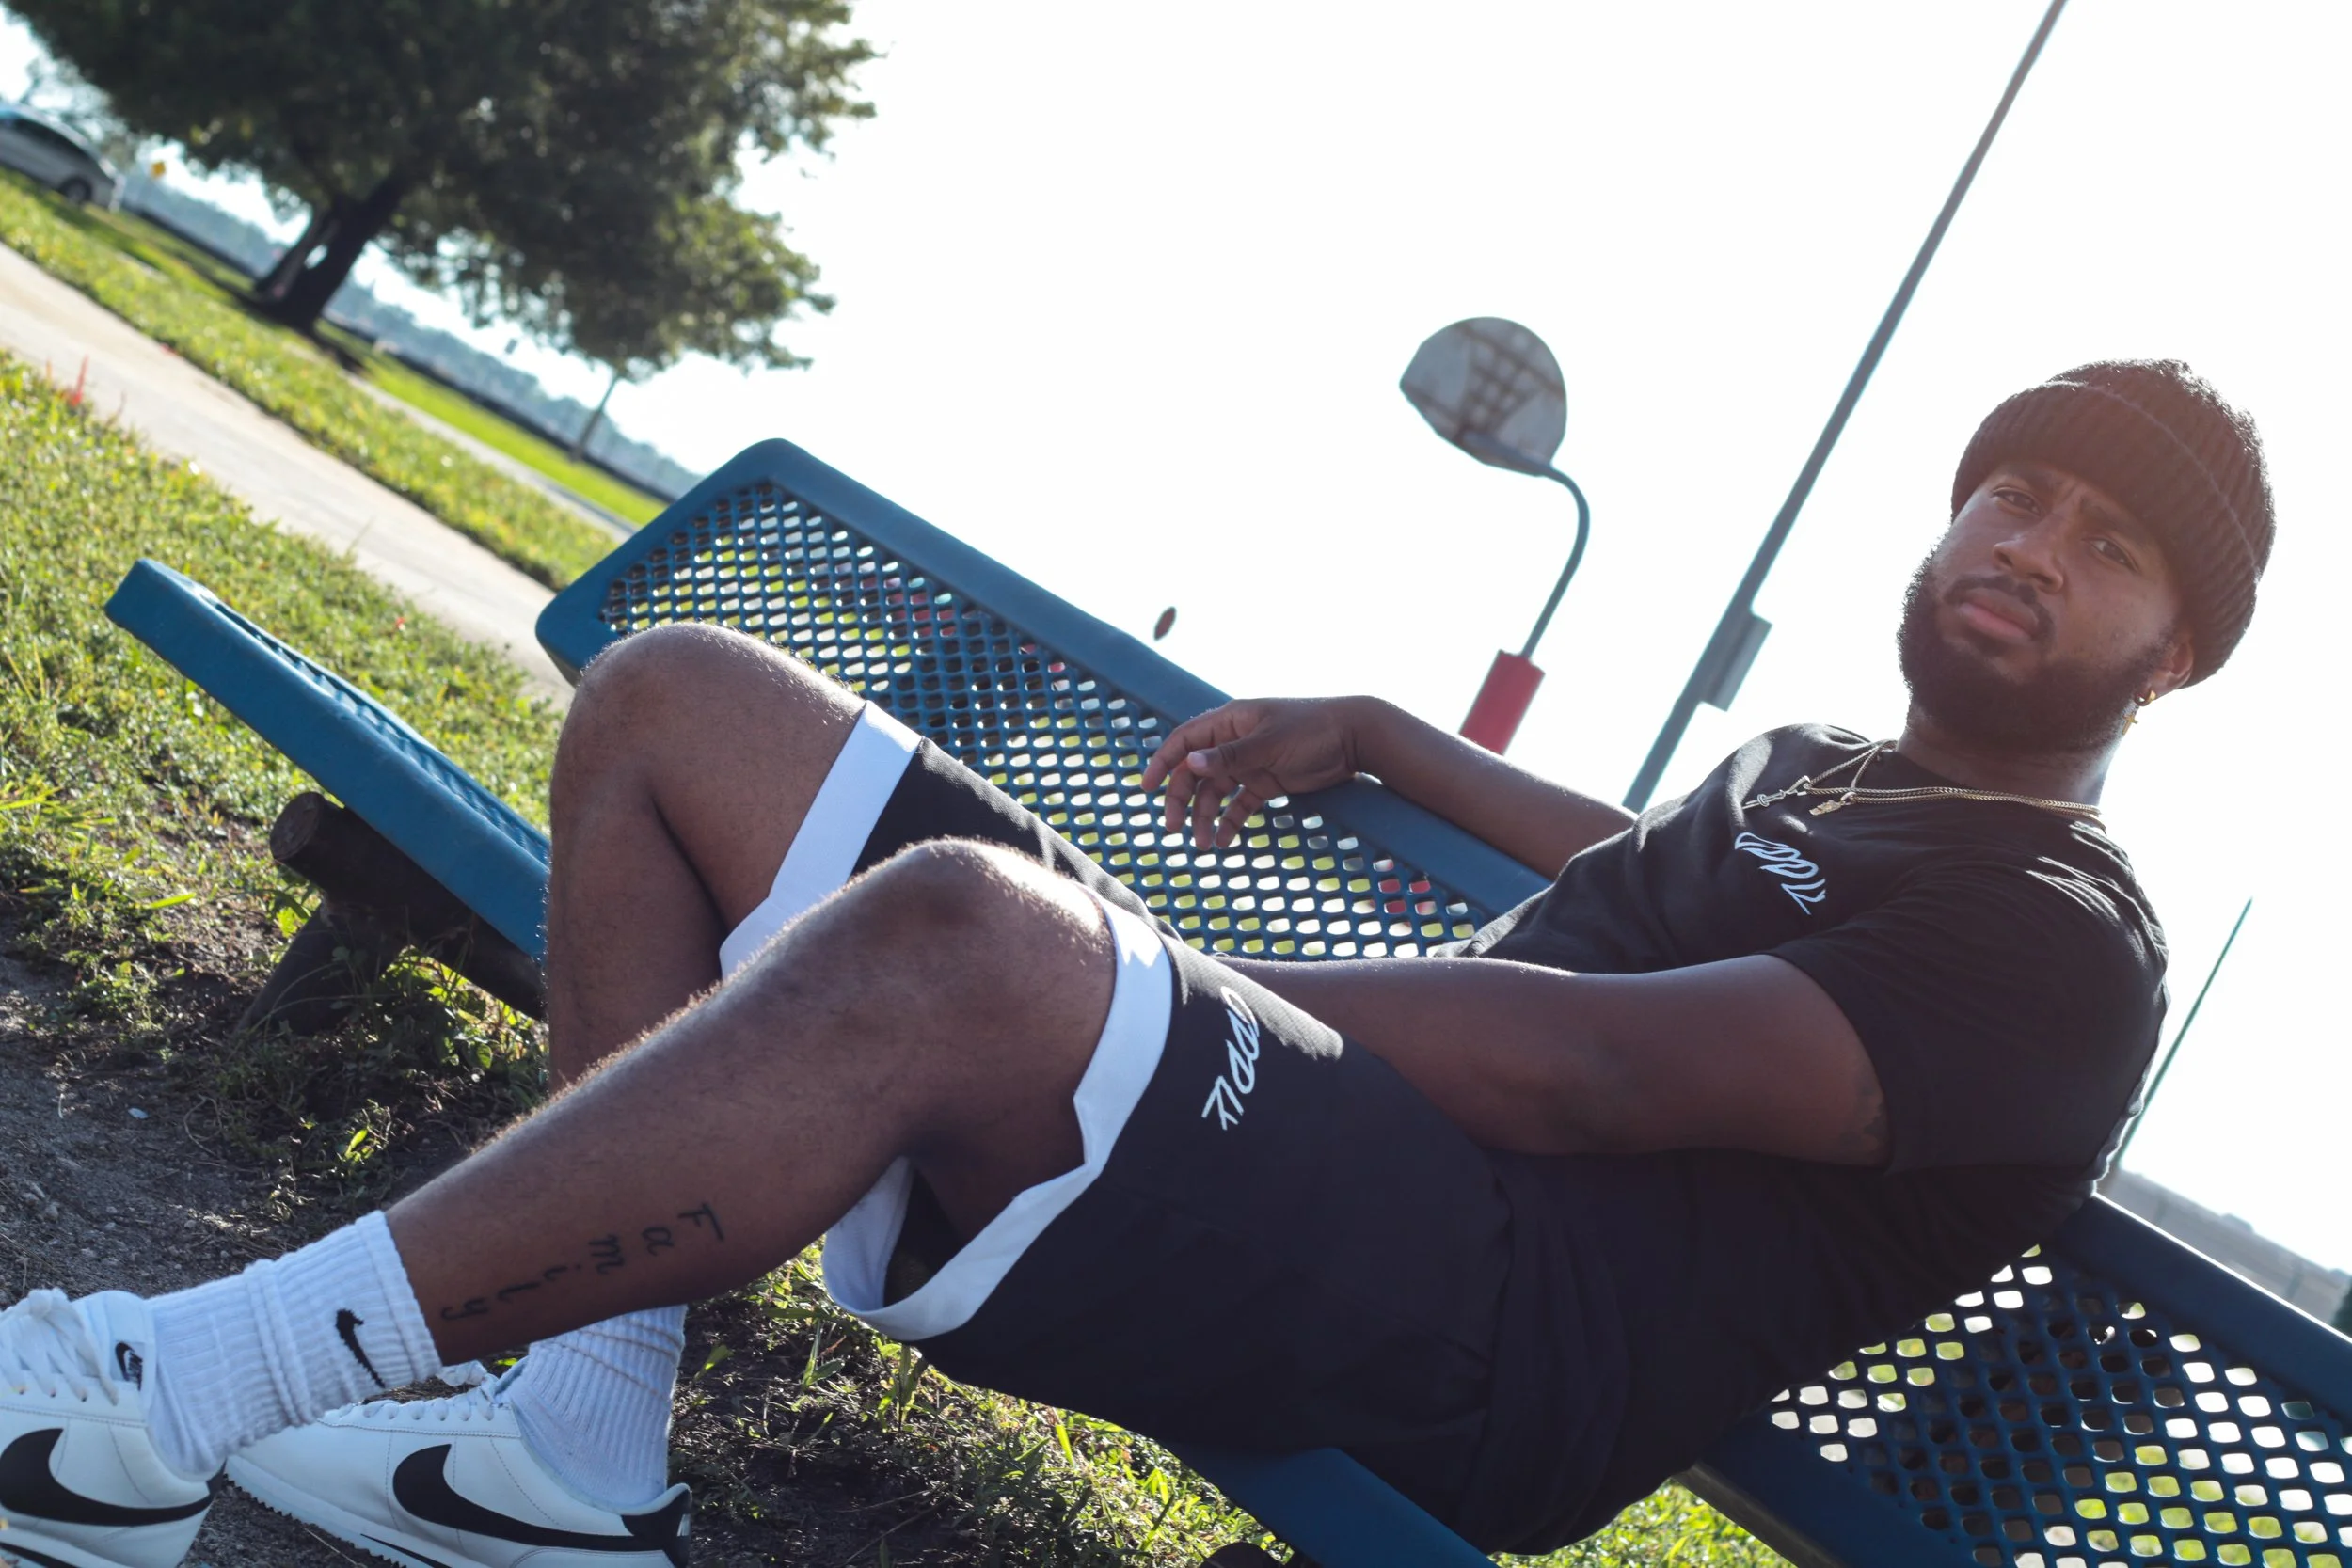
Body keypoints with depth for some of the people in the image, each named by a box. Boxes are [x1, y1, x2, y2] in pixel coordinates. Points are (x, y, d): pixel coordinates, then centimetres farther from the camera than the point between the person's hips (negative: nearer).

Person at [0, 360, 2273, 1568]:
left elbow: (1586, 1064, -17)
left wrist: (1143, 975, -14)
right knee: (673, 700, 4)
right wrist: (1375, 736, 37)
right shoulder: (1807, 766, 25)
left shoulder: (2051, 944, -3)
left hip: (1476, 1343, -9)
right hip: (1256, 1136, 10)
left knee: (960, 934, -40)